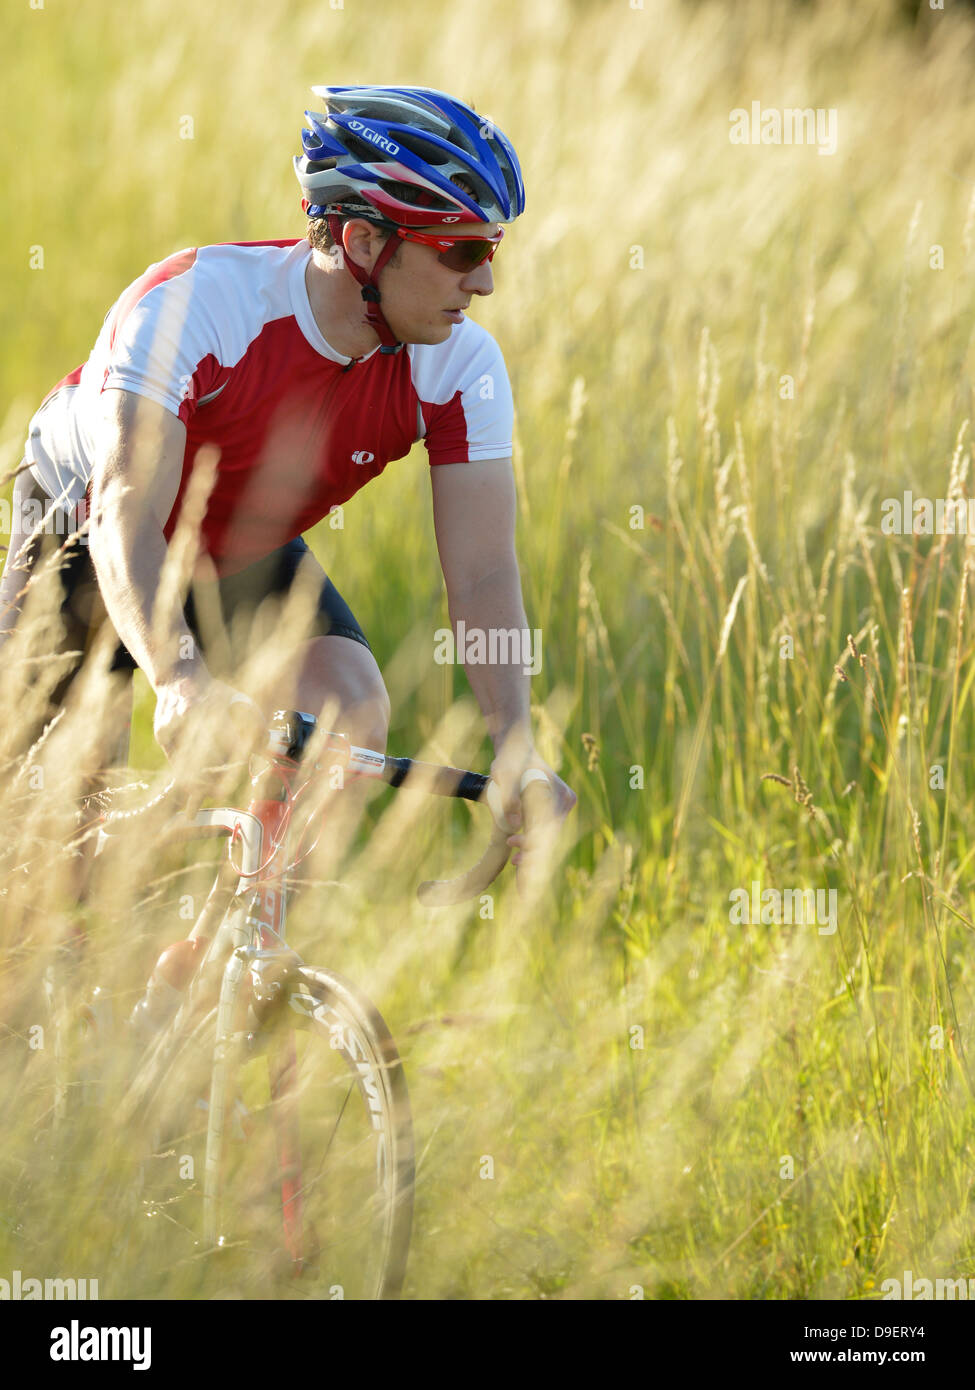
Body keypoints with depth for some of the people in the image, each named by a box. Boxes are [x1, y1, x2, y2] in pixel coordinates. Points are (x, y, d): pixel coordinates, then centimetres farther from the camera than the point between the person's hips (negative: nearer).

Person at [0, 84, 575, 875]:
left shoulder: (461, 367, -25)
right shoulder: (193, 303, -37)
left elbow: (484, 574, -29)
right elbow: (128, 520, -46)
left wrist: (516, 744, -46)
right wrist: (184, 677, -63)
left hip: (247, 556, 3)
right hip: (89, 524, -3)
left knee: (353, 716, -23)